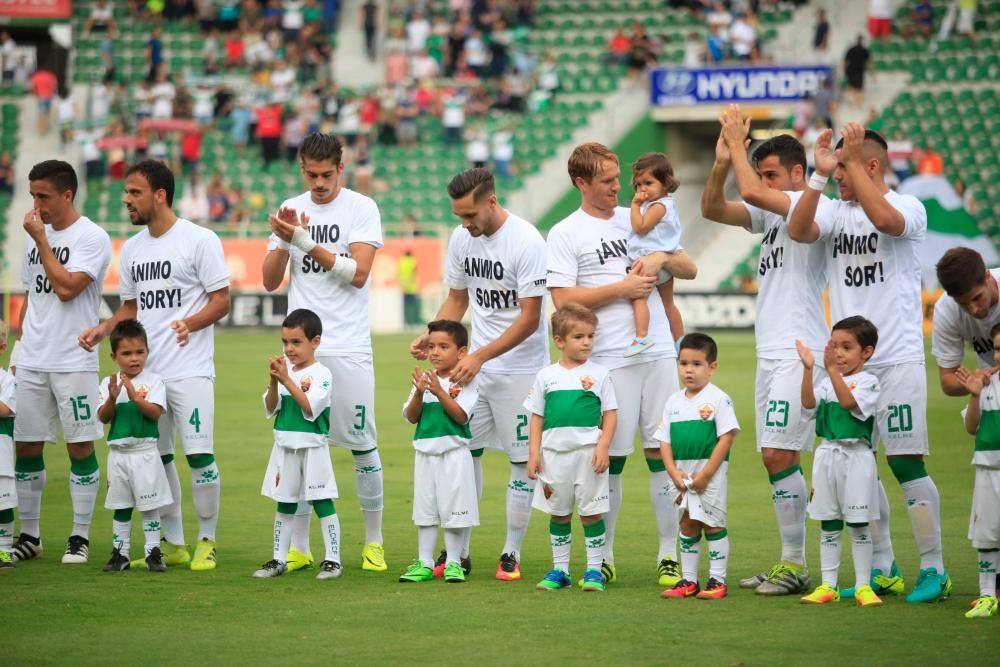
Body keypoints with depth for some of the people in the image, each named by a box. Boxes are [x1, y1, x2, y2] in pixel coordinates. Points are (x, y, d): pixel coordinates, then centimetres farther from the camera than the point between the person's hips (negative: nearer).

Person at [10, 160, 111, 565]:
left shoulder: (92, 238, -8)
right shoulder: (37, 235, 13)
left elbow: (66, 288, -20)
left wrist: (40, 240, -14)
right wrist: (17, 347, 15)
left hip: (74, 361, -6)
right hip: (31, 361, 6)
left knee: (80, 447, -1)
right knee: (25, 447, 6)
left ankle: (80, 538, 5)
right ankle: (29, 535, 15)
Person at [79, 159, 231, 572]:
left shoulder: (199, 240, -6)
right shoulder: (133, 248, 14)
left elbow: (221, 300, -8)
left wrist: (190, 323, -26)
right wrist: (103, 330, 3)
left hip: (190, 369, -6)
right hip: (146, 369, 7)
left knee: (199, 455, -9)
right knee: (157, 457, 9)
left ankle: (206, 541, 3)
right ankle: (172, 543, 18)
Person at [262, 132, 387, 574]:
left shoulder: (361, 209, -2)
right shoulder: (290, 210, 11)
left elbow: (358, 273, -12)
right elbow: (270, 281, 9)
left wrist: (307, 243, -17)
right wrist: (283, 241, -8)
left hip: (348, 348, -4)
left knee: (361, 444, -1)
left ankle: (374, 542, 9)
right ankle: (298, 546, 9)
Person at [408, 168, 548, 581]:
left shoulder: (526, 242, -19)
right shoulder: (461, 238, 1)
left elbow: (529, 319, -19)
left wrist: (480, 357, -24)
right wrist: (432, 337, -3)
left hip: (521, 367, -6)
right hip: (476, 363, 6)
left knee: (522, 459, 0)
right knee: (464, 450, 5)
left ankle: (512, 554, 7)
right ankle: (459, 551, 13)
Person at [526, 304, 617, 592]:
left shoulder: (599, 374, 1)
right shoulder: (546, 376, 7)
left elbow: (610, 414, 0)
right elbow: (537, 417, 9)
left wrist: (603, 447, -11)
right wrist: (534, 452, 2)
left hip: (588, 452, -2)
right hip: (554, 452, 2)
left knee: (591, 512, 0)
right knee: (558, 513, 10)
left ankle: (594, 570, 8)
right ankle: (559, 570, 18)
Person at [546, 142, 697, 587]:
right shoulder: (565, 234, 2)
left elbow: (690, 270, 18)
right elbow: (564, 299, -8)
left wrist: (662, 258, -3)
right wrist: (621, 288, -9)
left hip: (659, 353, 4)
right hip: (609, 360, -4)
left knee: (663, 452, 1)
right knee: (609, 458, -1)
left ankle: (670, 556, 6)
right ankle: (603, 558, 9)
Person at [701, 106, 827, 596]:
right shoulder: (770, 213, 17)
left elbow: (752, 191, -21)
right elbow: (713, 209, 9)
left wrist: (738, 141, -9)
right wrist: (722, 162, -5)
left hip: (799, 351, -9)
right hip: (770, 352, 9)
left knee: (778, 453, -14)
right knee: (776, 457, 8)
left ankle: (795, 565, -11)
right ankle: (791, 562, 12)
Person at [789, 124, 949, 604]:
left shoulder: (908, 207, -5)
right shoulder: (833, 209, 8)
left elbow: (886, 220, -28)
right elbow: (798, 230, -10)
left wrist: (851, 159, -23)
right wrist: (818, 174, -17)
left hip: (898, 358, -5)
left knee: (905, 461, -7)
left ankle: (933, 569, 1)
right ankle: (882, 569, 17)